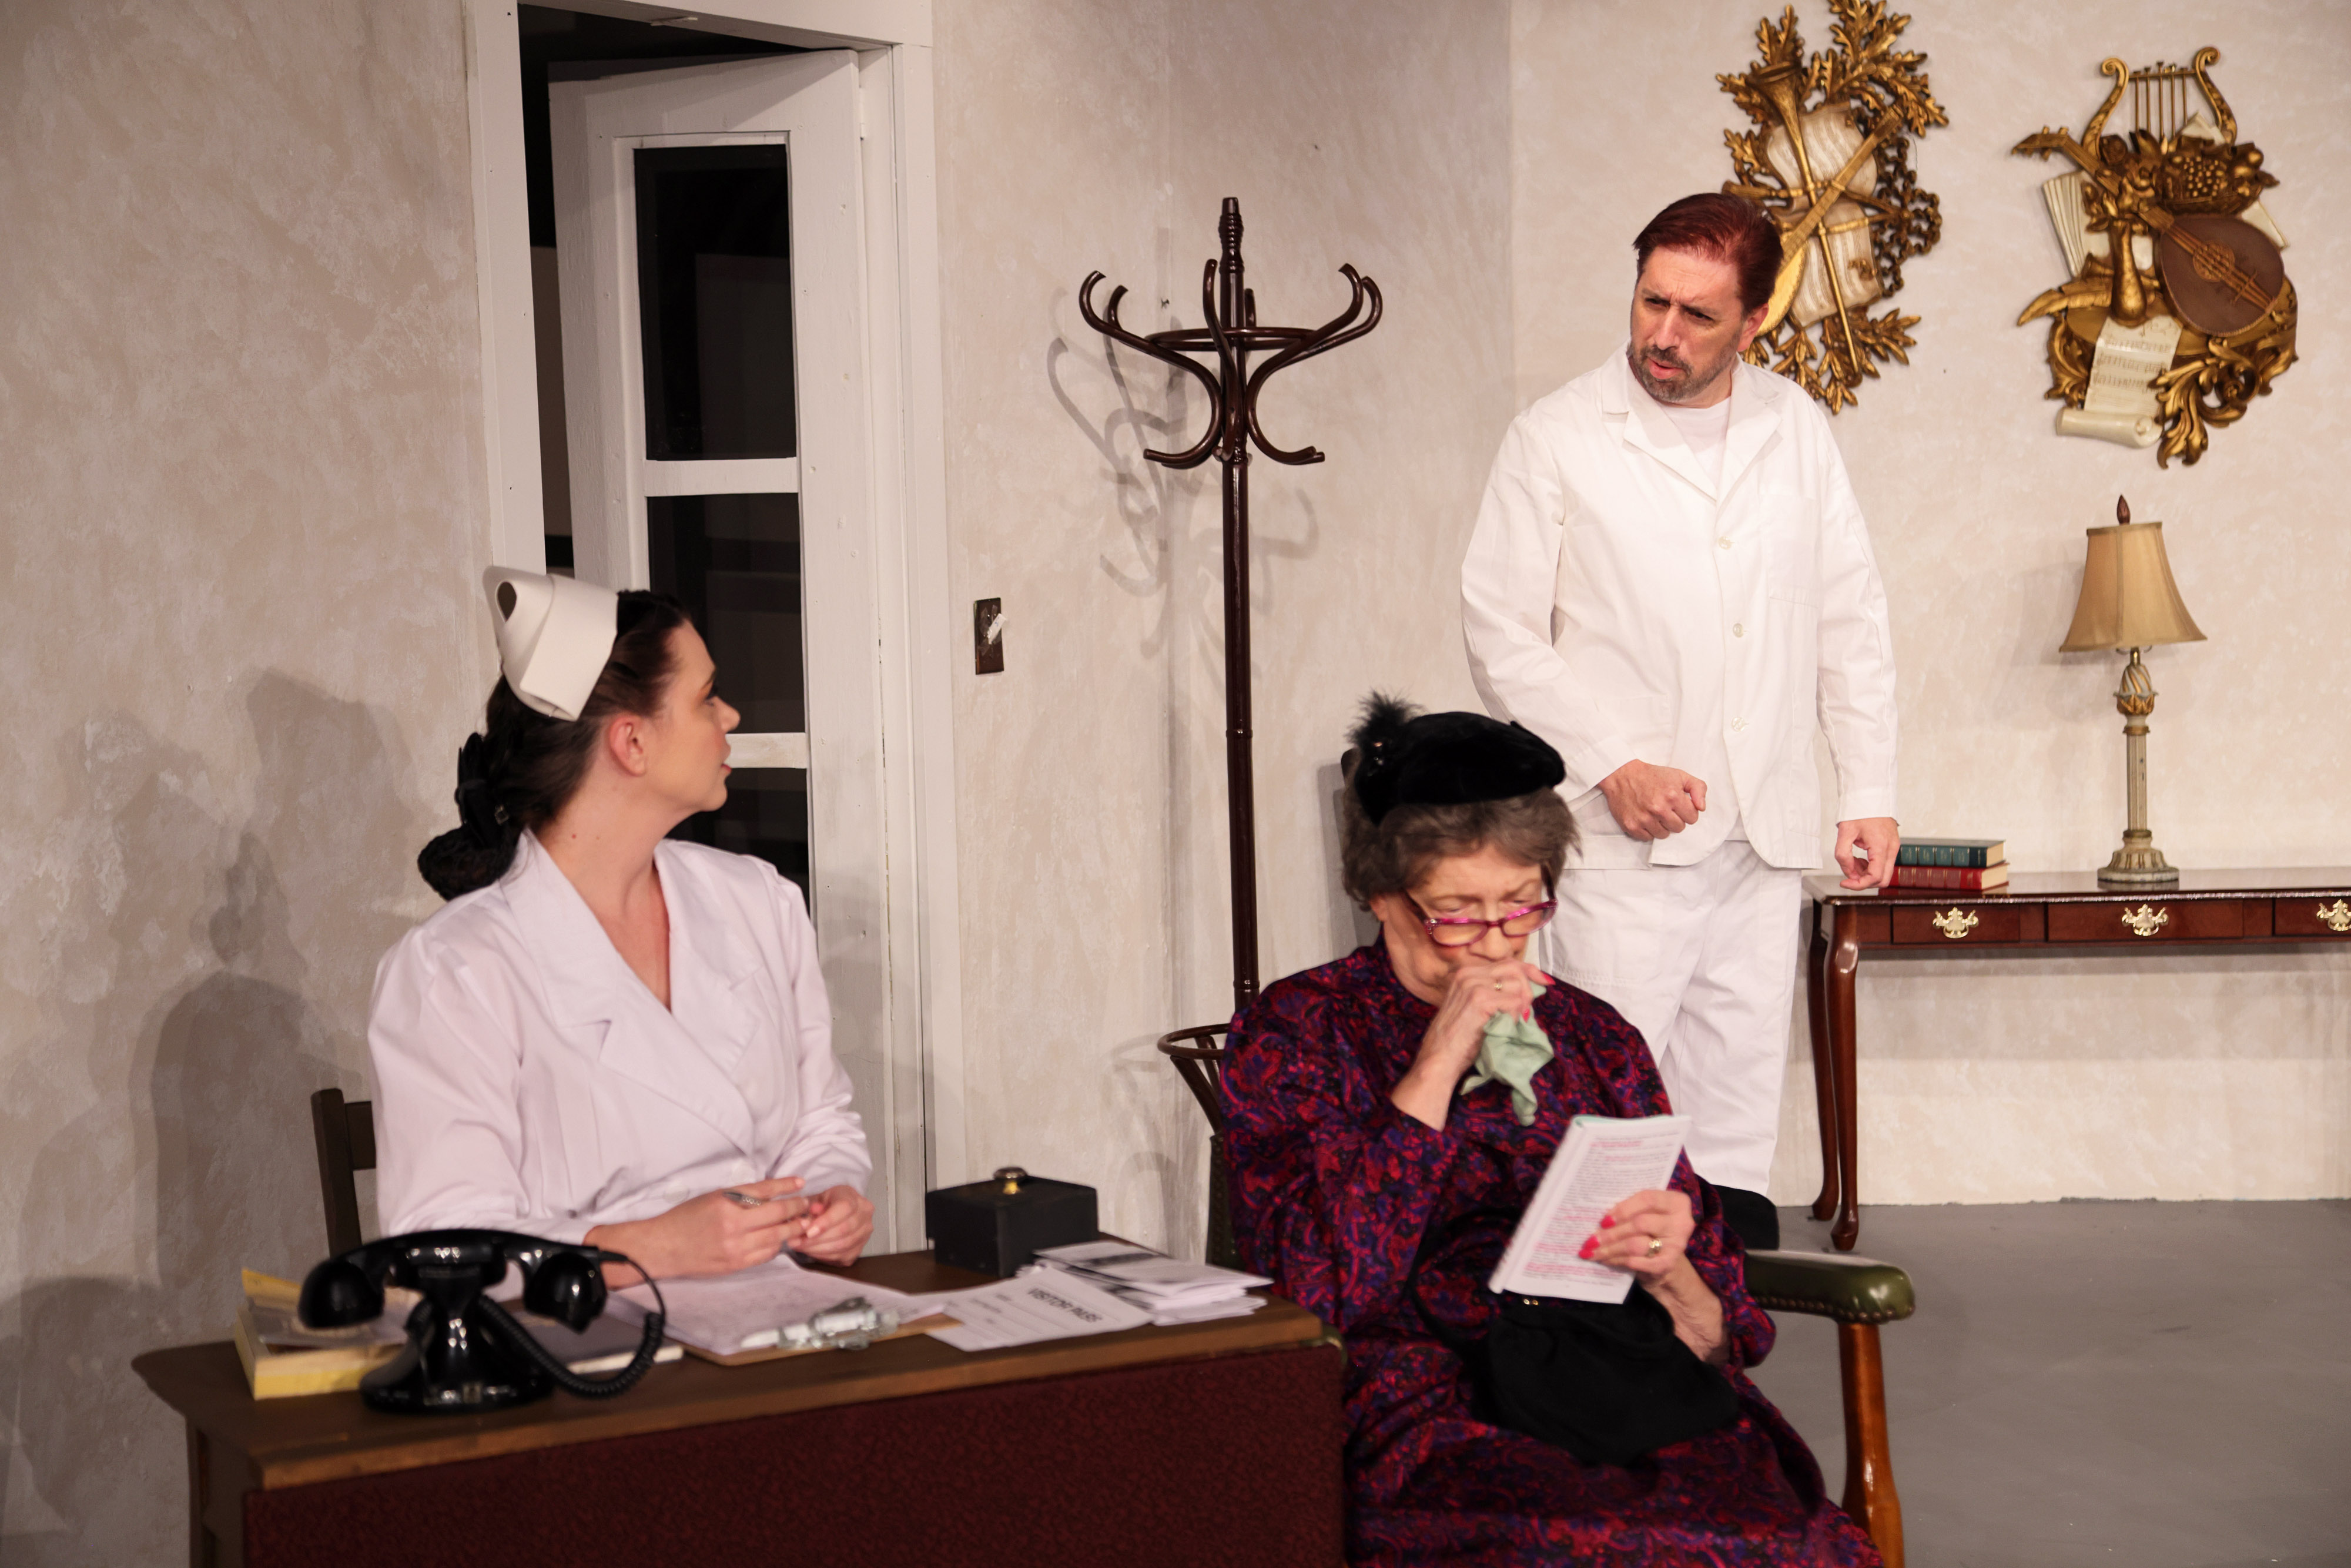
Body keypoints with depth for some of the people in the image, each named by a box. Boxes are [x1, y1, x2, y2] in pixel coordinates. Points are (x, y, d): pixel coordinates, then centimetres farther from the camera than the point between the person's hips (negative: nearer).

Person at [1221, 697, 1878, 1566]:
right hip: (1426, 1420, -3)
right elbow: (1317, 1291, -8)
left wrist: (1669, 1276, -9)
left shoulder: (1594, 1037, 17)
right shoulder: (1293, 1031, 8)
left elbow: (1716, 1337, 15)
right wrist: (1437, 1066, -8)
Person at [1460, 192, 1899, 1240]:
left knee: (1737, 1111, 9)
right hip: (1621, 840, -4)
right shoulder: (1555, 439, -1)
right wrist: (1611, 765, -13)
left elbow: (1853, 621, 15)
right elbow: (1502, 637, -3)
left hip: (1765, 839, 4)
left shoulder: (1796, 431, 11)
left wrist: (1869, 792, 9)